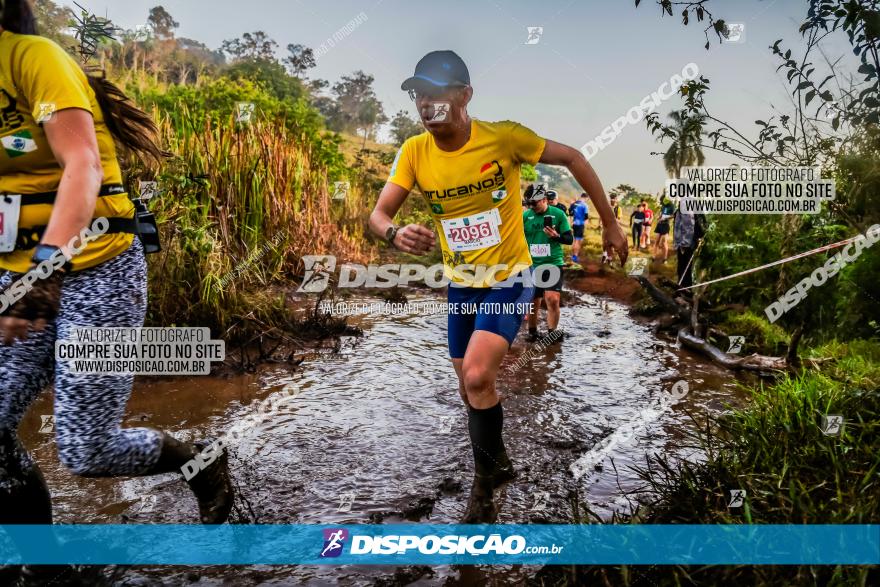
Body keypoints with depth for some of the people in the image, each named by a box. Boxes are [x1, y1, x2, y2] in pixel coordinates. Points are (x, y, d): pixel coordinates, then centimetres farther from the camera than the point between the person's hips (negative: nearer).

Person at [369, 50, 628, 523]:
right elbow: (378, 214, -10)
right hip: (461, 285, 5)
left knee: (477, 375, -22)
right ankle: (497, 464, 41)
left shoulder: (503, 136, -18)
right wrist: (395, 232, -35)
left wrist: (610, 225, -2)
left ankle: (484, 482, 4)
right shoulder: (413, 152, -9)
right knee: (473, 392, 13)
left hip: (510, 278, -4)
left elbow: (572, 158, -6)